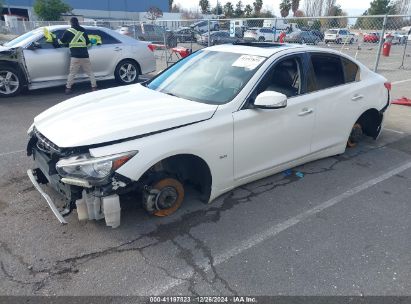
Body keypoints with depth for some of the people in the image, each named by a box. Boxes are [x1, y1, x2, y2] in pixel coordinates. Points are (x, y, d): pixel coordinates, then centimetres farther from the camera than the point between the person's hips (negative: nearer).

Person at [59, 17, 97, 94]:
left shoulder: (68, 31, 5)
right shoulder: (83, 31, 12)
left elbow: (61, 41, 14)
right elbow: (88, 44, 17)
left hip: (75, 57, -2)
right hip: (85, 56, 2)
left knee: (72, 73, 5)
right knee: (90, 72, 9)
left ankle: (68, 88, 8)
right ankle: (94, 87, 6)